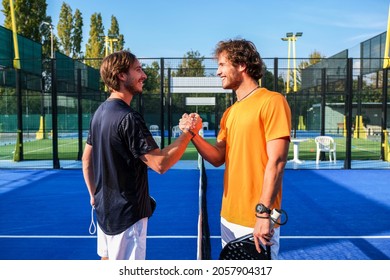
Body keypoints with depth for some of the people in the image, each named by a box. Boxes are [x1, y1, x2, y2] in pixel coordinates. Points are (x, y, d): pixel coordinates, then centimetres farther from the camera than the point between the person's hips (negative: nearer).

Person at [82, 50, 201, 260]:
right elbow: (160, 164, -26)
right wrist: (189, 132, -17)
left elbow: (86, 159, 14)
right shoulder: (128, 118, -23)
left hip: (104, 209, 9)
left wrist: (94, 195, 21)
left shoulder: (100, 112, 6)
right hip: (126, 215, -9)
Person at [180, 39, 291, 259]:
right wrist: (194, 134, -4)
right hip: (229, 218, 8)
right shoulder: (230, 113, 11)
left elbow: (276, 162, -17)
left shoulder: (272, 101, -11)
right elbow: (218, 158, 12)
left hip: (257, 220, -7)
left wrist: (263, 213, -21)